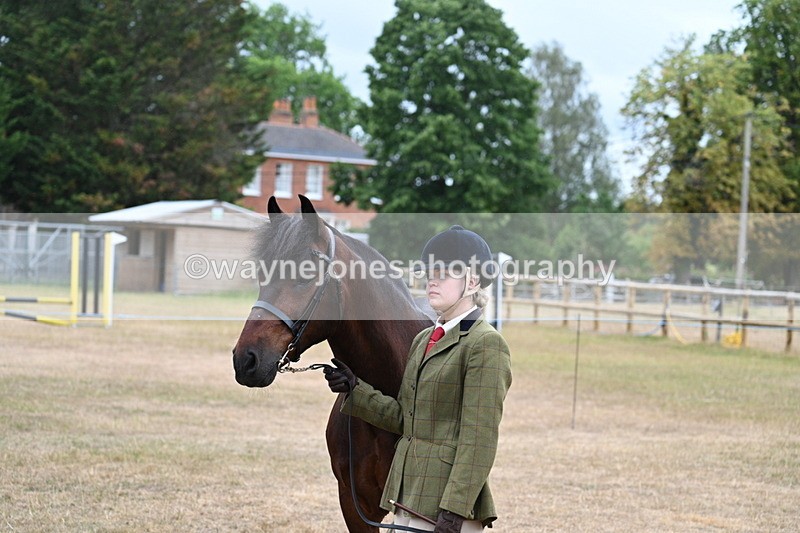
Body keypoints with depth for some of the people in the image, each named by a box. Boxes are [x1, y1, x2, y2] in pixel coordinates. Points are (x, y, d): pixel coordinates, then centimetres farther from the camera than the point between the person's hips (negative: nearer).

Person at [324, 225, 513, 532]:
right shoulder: (423, 340, 15)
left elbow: (479, 440, -16)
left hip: (447, 502, -8)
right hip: (408, 496, 8)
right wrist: (355, 391, 5)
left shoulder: (486, 344, -11)